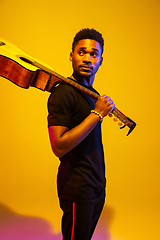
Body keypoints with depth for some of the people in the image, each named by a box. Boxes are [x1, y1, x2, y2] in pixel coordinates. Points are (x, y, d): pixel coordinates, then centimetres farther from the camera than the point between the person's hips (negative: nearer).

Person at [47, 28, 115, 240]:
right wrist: (97, 114, -24)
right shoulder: (63, 93, -17)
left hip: (97, 186, 9)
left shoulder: (94, 94, 11)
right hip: (77, 189, -8)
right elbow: (59, 147, -27)